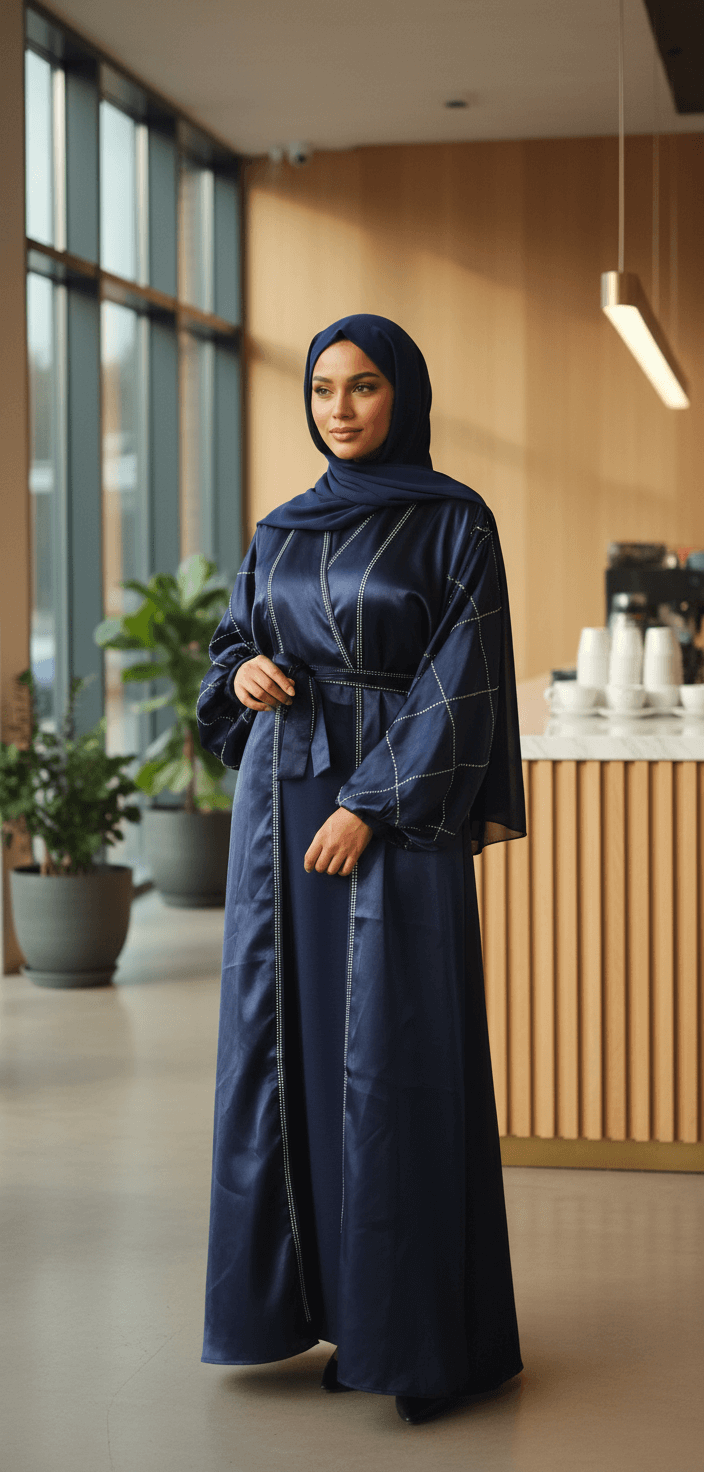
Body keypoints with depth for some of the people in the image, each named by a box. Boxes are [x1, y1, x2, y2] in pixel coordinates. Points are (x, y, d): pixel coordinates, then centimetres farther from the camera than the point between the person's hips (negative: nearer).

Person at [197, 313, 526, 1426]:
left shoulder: (454, 523, -3)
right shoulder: (280, 533, 13)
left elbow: (462, 679, -10)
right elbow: (235, 644, 21)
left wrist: (370, 806, -17)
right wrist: (244, 674, -4)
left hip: (396, 808, -5)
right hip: (281, 802, 6)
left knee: (392, 1056, -5)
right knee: (281, 1041, 6)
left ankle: (414, 1324, 4)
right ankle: (296, 1290, 17)